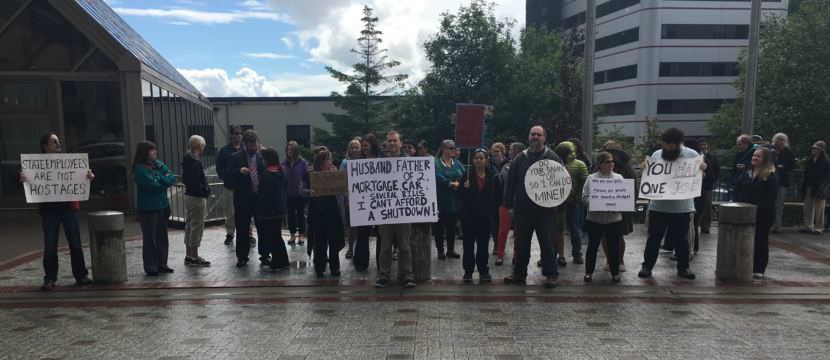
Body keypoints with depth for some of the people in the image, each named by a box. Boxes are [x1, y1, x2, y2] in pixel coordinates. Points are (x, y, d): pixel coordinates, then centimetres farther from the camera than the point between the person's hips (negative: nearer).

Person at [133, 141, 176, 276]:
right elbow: (153, 185, -21)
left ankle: (162, 264, 20)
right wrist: (165, 182, -5)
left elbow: (172, 178, 2)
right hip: (147, 208, -6)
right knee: (150, 238, 0)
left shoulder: (159, 164, 9)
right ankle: (150, 267, 9)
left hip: (162, 206, 6)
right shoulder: (140, 169, -11)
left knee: (162, 237, 10)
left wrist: (163, 179, -15)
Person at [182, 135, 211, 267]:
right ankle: (194, 257, 5)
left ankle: (188, 256, 25)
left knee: (189, 226, 16)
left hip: (188, 195, 10)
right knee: (197, 226, -2)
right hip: (197, 197, -10)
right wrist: (206, 190, -12)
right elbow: (195, 182, -26)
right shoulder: (196, 162, -19)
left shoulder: (187, 159, 10)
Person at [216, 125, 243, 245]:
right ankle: (229, 234, 17)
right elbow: (219, 168, 5)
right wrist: (227, 180, -4)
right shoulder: (224, 150, 4)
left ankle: (248, 233, 11)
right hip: (230, 187, 0)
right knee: (230, 213, 3)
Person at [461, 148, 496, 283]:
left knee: (483, 243, 7)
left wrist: (491, 208, -1)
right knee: (468, 243, 3)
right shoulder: (468, 174, -1)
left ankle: (483, 270, 17)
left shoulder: (492, 175, 3)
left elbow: (495, 195, 8)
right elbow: (462, 195, -1)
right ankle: (468, 270, 12)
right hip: (469, 214, -1)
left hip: (485, 215, 1)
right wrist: (466, 188, -20)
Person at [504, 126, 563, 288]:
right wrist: (509, 205, 2)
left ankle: (551, 274, 14)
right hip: (522, 209, 3)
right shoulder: (520, 158, 7)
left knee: (547, 243, 3)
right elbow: (510, 183, 7)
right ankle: (519, 273, 24)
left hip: (545, 209, -3)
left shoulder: (552, 158, 1)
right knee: (521, 243, 11)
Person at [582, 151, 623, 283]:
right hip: (595, 218, -1)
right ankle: (589, 272, 20)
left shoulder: (619, 178, 5)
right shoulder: (591, 178, 0)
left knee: (614, 247, 9)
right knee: (592, 246, 8)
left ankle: (615, 272, 23)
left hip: (614, 219, 1)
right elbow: (584, 197, -4)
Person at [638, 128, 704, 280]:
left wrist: (702, 169, -17)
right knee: (654, 238, 7)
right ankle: (647, 266, 15)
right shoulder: (656, 155, 2)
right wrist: (646, 168, -11)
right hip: (658, 206, 1)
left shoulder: (692, 155, -2)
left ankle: (683, 268, 25)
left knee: (681, 239, 11)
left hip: (682, 207, -1)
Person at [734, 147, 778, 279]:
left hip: (762, 214, -6)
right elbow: (737, 189, 12)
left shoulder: (771, 176, -8)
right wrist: (739, 203, -1)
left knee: (760, 241, 4)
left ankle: (759, 269, 10)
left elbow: (770, 197, -16)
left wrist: (757, 207, -20)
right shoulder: (747, 173, 12)